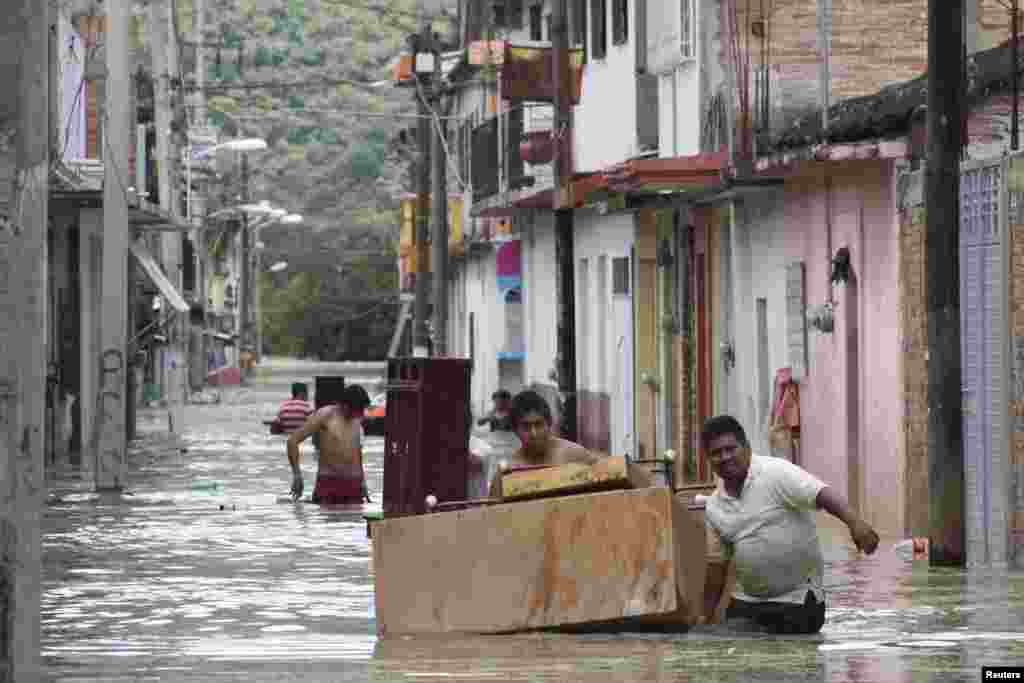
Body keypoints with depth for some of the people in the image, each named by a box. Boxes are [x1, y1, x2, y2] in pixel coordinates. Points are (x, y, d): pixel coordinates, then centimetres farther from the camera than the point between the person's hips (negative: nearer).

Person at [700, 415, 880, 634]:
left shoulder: (776, 473, -11)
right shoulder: (714, 507, 8)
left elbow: (822, 494, -24)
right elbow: (717, 563, 15)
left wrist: (854, 522, -41)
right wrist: (707, 616, 15)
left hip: (796, 600, -6)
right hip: (746, 602, 6)